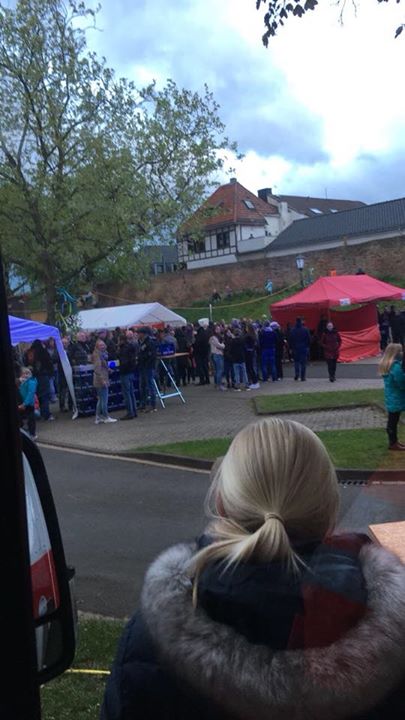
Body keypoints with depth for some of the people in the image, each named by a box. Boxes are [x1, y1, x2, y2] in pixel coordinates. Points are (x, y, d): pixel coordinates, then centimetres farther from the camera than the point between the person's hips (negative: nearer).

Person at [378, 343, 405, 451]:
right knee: (393, 421, 1)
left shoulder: (386, 364, 7)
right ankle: (393, 443, 11)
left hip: (390, 397, 9)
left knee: (392, 420, 18)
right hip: (396, 398, -9)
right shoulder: (396, 366, -25)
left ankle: (393, 441, 29)